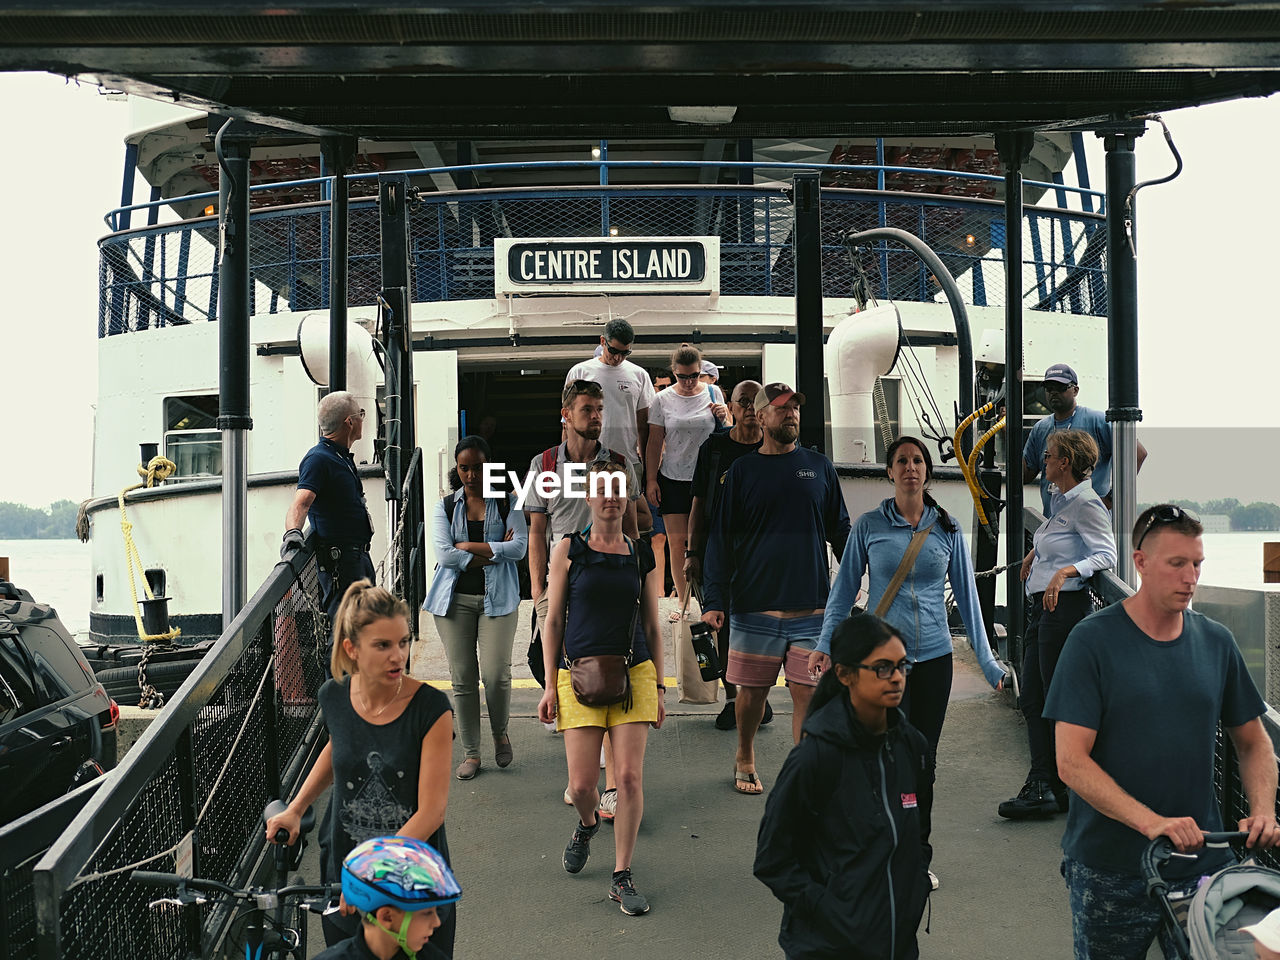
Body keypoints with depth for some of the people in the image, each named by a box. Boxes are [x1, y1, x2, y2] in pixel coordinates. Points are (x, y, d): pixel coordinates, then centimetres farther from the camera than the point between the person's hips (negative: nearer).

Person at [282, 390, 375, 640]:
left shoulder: (343, 458, 17)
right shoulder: (319, 458, -14)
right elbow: (301, 501, -27)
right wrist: (292, 531, -44)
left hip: (359, 555, 10)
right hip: (338, 560, -10)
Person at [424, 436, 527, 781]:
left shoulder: (507, 503, 6)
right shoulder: (445, 507, 9)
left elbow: (519, 546, -8)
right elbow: (444, 554, -5)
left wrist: (468, 546, -8)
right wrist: (495, 552, -9)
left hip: (497, 597, -1)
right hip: (455, 598, 2)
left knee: (496, 674, -8)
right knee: (462, 678, 2)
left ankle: (500, 733, 21)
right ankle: (470, 753, 14)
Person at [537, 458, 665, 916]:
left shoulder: (641, 555, 8)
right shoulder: (569, 550, 3)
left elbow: (652, 626, 13)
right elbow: (554, 620, 4)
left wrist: (659, 687, 9)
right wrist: (550, 684, 0)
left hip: (633, 673, 1)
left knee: (630, 777, -6)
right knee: (581, 783, -2)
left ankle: (622, 878, 9)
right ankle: (587, 825, 35)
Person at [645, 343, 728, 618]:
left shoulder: (713, 394, 3)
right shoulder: (662, 400, 3)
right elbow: (655, 443, 5)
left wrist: (722, 418, -12)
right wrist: (651, 480, 1)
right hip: (672, 479, 1)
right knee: (677, 540, 1)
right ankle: (682, 601, 12)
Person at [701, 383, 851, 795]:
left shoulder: (819, 466, 9)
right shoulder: (742, 470, 4)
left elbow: (839, 530, 14)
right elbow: (721, 538, 2)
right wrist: (714, 601, -5)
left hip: (812, 606, 1)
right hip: (755, 604, -1)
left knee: (807, 691, 2)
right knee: (752, 690, 8)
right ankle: (745, 760, 30)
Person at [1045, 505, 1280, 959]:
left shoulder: (1216, 642, 4)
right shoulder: (1093, 640, -10)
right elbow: (1071, 762, -15)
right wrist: (1151, 821, -25)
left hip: (1202, 863, 3)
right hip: (1109, 870, -3)